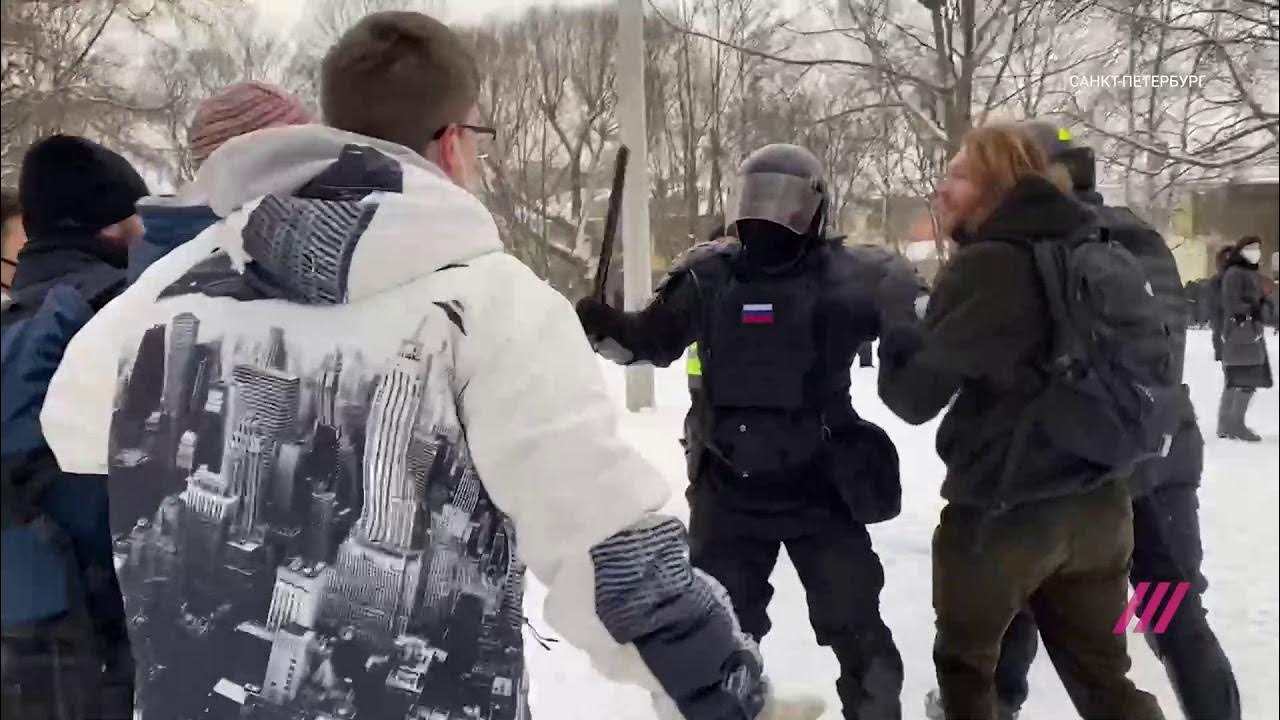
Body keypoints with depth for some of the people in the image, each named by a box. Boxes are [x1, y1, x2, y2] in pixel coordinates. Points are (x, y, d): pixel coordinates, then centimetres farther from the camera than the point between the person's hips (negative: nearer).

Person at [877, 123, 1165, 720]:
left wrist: (893, 345, 6)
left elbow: (916, 397, -13)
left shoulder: (983, 266, -15)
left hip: (1004, 509, -7)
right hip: (1099, 502, 7)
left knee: (964, 660, 17)